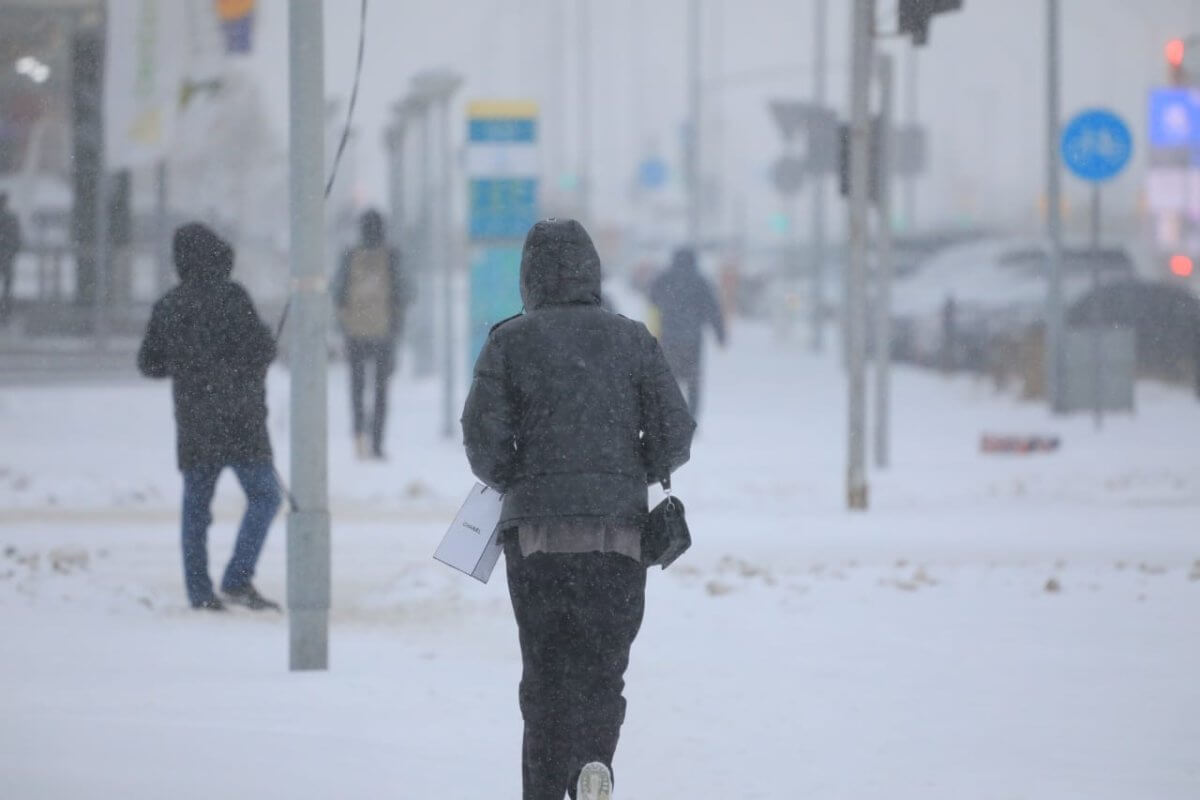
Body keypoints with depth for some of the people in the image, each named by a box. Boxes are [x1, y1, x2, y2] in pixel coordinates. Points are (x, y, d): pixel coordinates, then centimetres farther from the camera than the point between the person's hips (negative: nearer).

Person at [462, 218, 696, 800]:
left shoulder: (510, 342, -1)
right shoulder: (632, 339, 4)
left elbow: (484, 436, -7)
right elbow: (674, 435, 0)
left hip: (536, 530, -1)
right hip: (619, 532, 1)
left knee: (545, 671, 8)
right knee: (604, 665, 9)